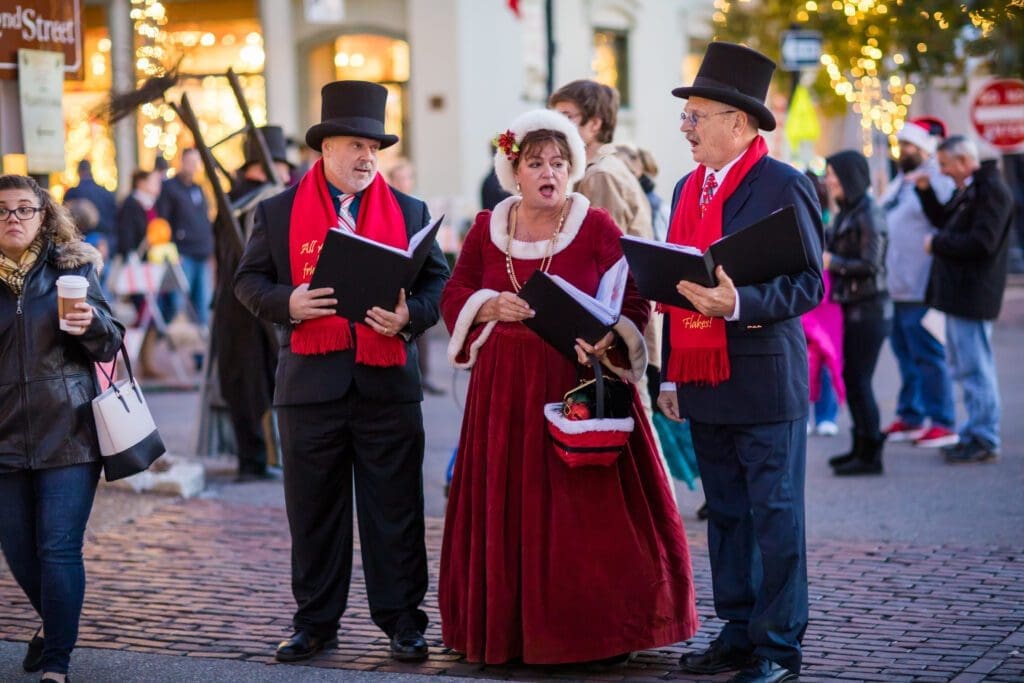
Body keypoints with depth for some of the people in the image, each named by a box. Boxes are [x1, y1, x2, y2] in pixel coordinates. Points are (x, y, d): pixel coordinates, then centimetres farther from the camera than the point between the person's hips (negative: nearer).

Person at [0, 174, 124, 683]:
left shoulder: (73, 267, 3)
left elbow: (111, 346, 3)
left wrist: (92, 324, -15)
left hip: (68, 434, -2)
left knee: (59, 547, -8)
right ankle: (54, 623, 37)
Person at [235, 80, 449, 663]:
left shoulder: (409, 212, 9)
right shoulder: (279, 212, 6)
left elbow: (439, 280, 8)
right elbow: (249, 280, 6)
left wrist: (410, 315, -12)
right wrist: (288, 303, -13)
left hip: (388, 380, 0)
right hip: (311, 381, 0)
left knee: (395, 509, 3)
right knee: (313, 510, 7)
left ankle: (403, 621, 12)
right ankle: (316, 623, 17)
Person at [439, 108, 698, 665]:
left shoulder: (598, 227, -1)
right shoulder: (486, 230, 8)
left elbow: (633, 301, -4)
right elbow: (454, 296, 11)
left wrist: (605, 334, -24)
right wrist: (492, 306, -9)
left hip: (580, 383, -3)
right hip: (506, 390, 3)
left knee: (585, 510, -5)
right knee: (509, 510, 5)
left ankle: (596, 631, 4)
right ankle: (510, 630, 13)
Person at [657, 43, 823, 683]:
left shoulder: (785, 186, -10)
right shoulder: (688, 189, 13)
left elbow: (808, 285, -14)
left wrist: (739, 305, -29)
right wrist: (670, 376, 16)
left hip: (764, 383, -7)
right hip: (704, 383, 7)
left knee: (774, 516, 0)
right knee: (726, 515, 13)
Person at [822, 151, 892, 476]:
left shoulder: (868, 213, -13)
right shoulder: (845, 211, 12)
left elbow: (870, 265, -18)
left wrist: (831, 262, -18)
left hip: (868, 310, -8)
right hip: (850, 306, 8)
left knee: (859, 380, -5)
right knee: (850, 378, 12)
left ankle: (870, 454, 1)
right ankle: (861, 446, 21)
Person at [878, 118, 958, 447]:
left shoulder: (938, 183, -11)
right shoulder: (899, 182, 19)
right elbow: (881, 221, 27)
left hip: (920, 289, -9)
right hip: (895, 288, 9)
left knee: (927, 356, -6)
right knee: (905, 355, 15)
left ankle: (943, 424, -1)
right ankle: (910, 418, 24)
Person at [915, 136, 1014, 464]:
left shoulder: (991, 190, -16)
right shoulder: (967, 190, 16)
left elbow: (981, 242, -23)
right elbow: (945, 221, 27)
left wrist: (937, 244, -13)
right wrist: (926, 191, 14)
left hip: (971, 296, -11)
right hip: (957, 293, 11)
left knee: (975, 368, -7)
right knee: (964, 366, 15)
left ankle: (984, 440, -3)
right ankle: (975, 434, 22)